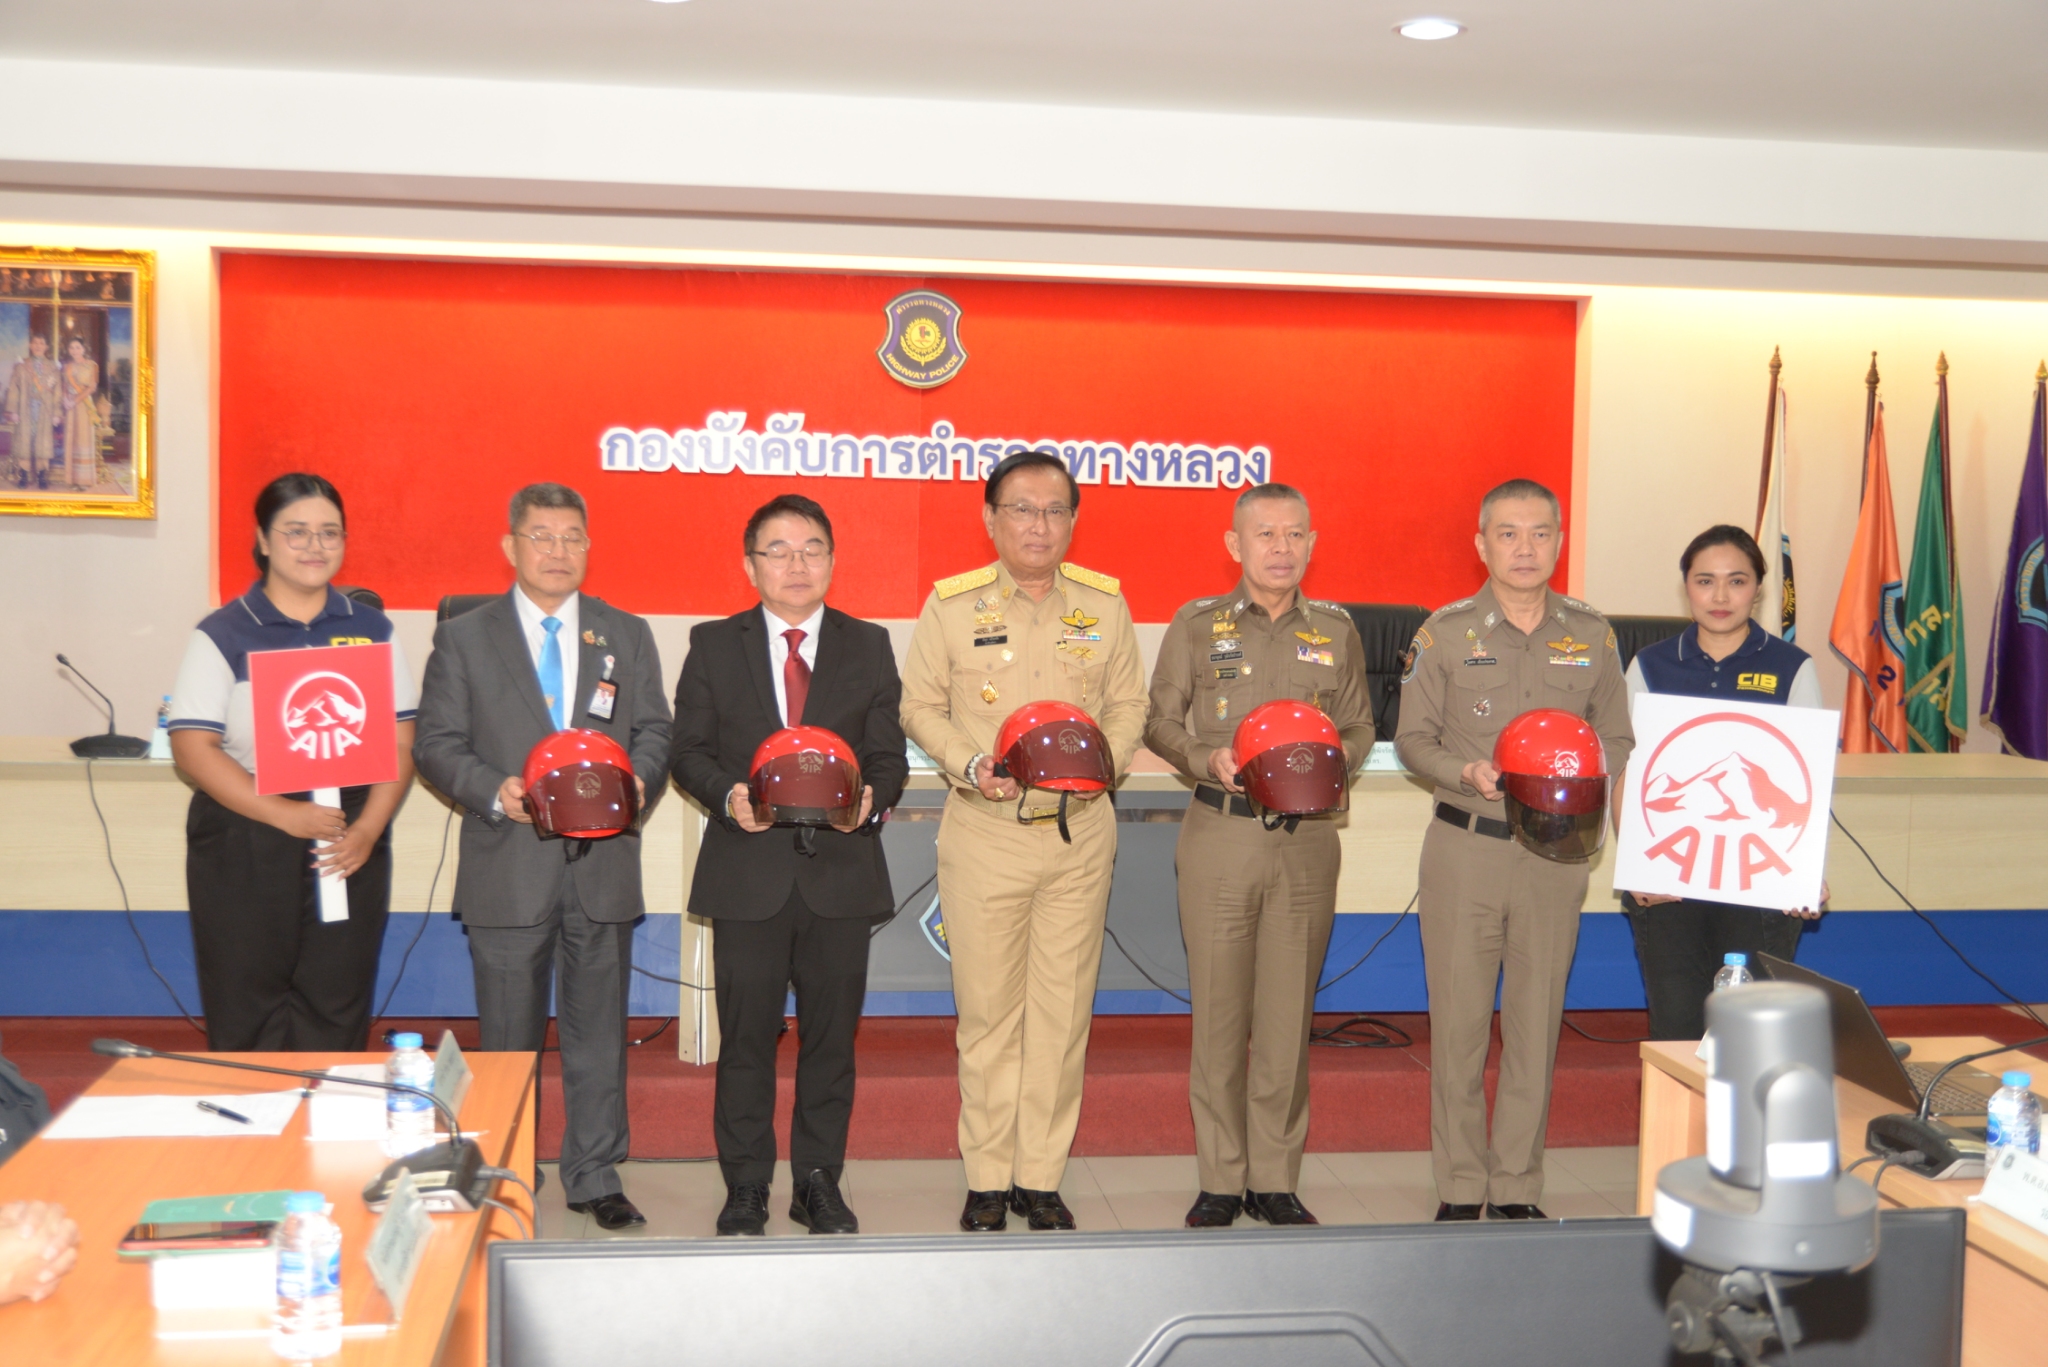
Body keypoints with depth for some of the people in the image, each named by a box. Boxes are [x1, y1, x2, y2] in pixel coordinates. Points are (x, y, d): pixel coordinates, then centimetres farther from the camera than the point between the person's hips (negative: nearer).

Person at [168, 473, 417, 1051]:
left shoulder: (372, 630, 9)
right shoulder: (223, 635, 1)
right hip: (244, 843, -2)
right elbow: (193, 748, -7)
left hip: (351, 844, 2)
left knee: (337, 1014, 4)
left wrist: (368, 829, -10)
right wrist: (285, 814, -16)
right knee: (247, 1023, 3)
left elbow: (400, 742, 5)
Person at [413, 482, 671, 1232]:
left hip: (603, 862, 2)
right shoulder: (462, 639, 5)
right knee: (508, 1036, 7)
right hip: (508, 869, -2)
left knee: (598, 1028, 7)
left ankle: (595, 1175, 18)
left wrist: (638, 782, -11)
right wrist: (495, 792, -16)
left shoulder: (627, 636, 12)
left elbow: (654, 732, 10)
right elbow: (436, 744, 1)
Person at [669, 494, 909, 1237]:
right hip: (749, 873, -1)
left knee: (832, 1034, 6)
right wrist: (728, 794, -13)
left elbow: (889, 754, 8)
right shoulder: (714, 645, 8)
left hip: (841, 870, 1)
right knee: (746, 1036, 4)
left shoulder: (869, 646, 10)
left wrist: (872, 798, -13)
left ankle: (819, 1183, 20)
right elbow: (688, 749, 6)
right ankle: (746, 1188, 17)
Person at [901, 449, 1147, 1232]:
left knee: (1063, 1006, 4)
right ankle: (987, 1179, 15)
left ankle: (1041, 1177, 15)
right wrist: (968, 764, -10)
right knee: (986, 1006, 3)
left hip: (1080, 832, 2)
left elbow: (1130, 703, 13)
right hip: (983, 831, -1)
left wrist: (1108, 755, -7)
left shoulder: (1105, 604, 6)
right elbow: (919, 705, 6)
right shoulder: (951, 604, 1)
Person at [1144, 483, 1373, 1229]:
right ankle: (1220, 1179, 12)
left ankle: (1274, 1178, 15)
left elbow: (1359, 728, 16)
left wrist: (1331, 762, -5)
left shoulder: (1336, 631, 10)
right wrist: (1206, 760, -11)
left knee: (1289, 1012, 4)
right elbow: (1159, 720, 7)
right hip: (1220, 833, -1)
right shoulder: (1197, 624, 5)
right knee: (1218, 1010, 1)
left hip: (1307, 838, 2)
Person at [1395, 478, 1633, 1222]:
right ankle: (1459, 1187, 14)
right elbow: (1412, 737, 3)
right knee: (1459, 1021, 2)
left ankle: (1517, 1186, 18)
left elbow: (1617, 739, 13)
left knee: (1537, 1021, 6)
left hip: (1554, 852, 2)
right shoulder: (1446, 631, 0)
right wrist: (1465, 773, -15)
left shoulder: (1590, 633, 7)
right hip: (1464, 848, -2)